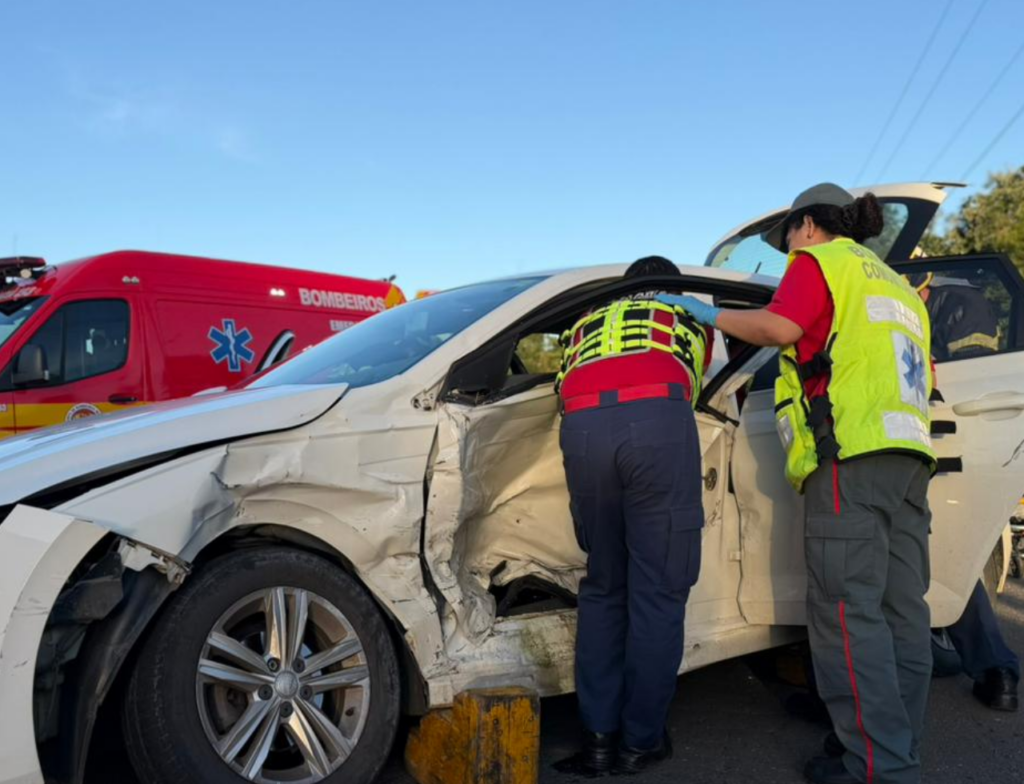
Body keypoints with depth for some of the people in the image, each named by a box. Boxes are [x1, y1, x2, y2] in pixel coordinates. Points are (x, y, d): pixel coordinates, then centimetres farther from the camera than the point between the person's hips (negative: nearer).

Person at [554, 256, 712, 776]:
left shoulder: (587, 323, 38)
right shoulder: (689, 316, 33)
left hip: (582, 428, 3)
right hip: (656, 420, -2)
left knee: (602, 588, 15)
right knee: (658, 591, 6)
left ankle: (598, 737, 14)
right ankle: (640, 742, 11)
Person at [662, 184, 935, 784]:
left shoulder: (820, 260, 6)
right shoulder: (897, 287, 30)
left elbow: (779, 328, -10)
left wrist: (713, 315, 3)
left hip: (851, 453, -8)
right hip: (909, 456, 9)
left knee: (848, 611, -10)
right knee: (902, 611, 6)